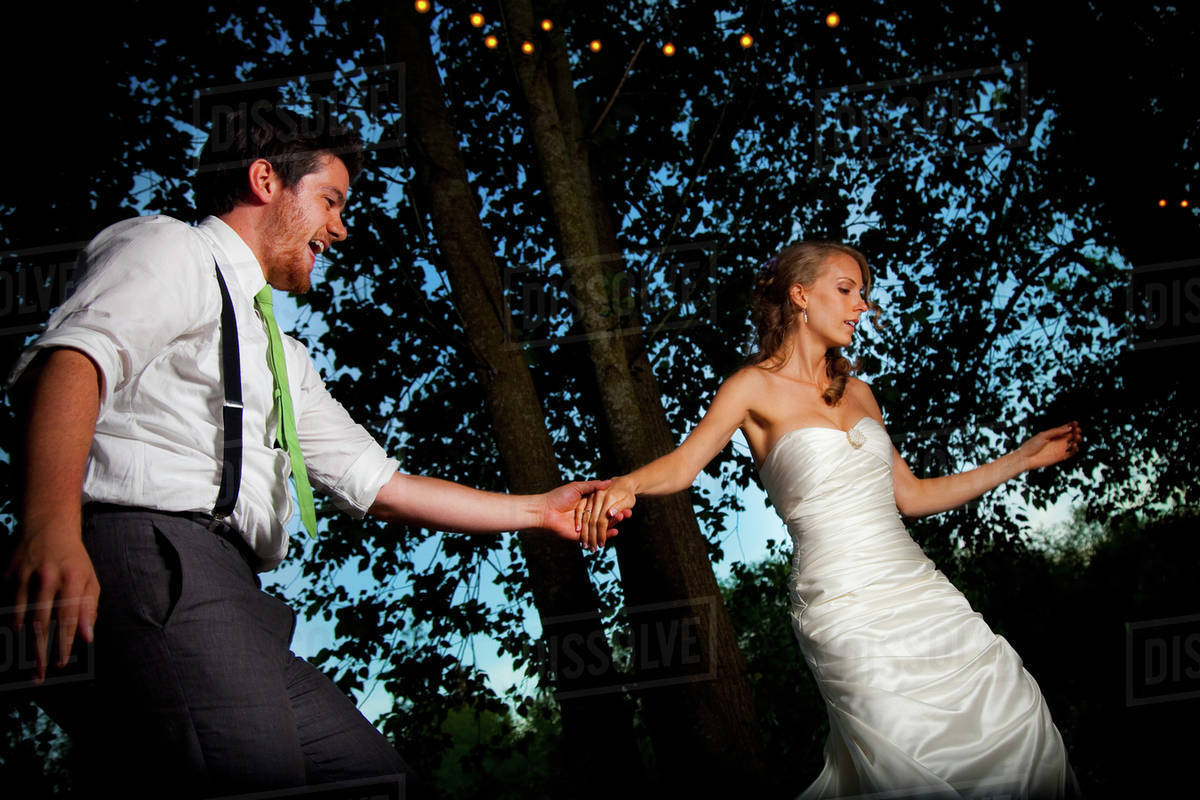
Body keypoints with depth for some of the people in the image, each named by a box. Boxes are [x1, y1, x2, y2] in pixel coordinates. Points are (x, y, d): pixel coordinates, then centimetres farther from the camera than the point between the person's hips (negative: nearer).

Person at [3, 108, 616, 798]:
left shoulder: (282, 358, 35)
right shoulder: (168, 250, 7)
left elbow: (376, 482, 36)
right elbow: (74, 356, -13)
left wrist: (539, 510, 35)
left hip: (234, 600, 10)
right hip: (147, 558, -10)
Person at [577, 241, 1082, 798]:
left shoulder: (856, 392, 19)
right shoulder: (757, 387, 0)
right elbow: (683, 464, -13)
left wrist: (1024, 458, 24)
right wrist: (624, 484, -36)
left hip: (915, 586, 7)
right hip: (845, 602, -7)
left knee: (1014, 724, -1)